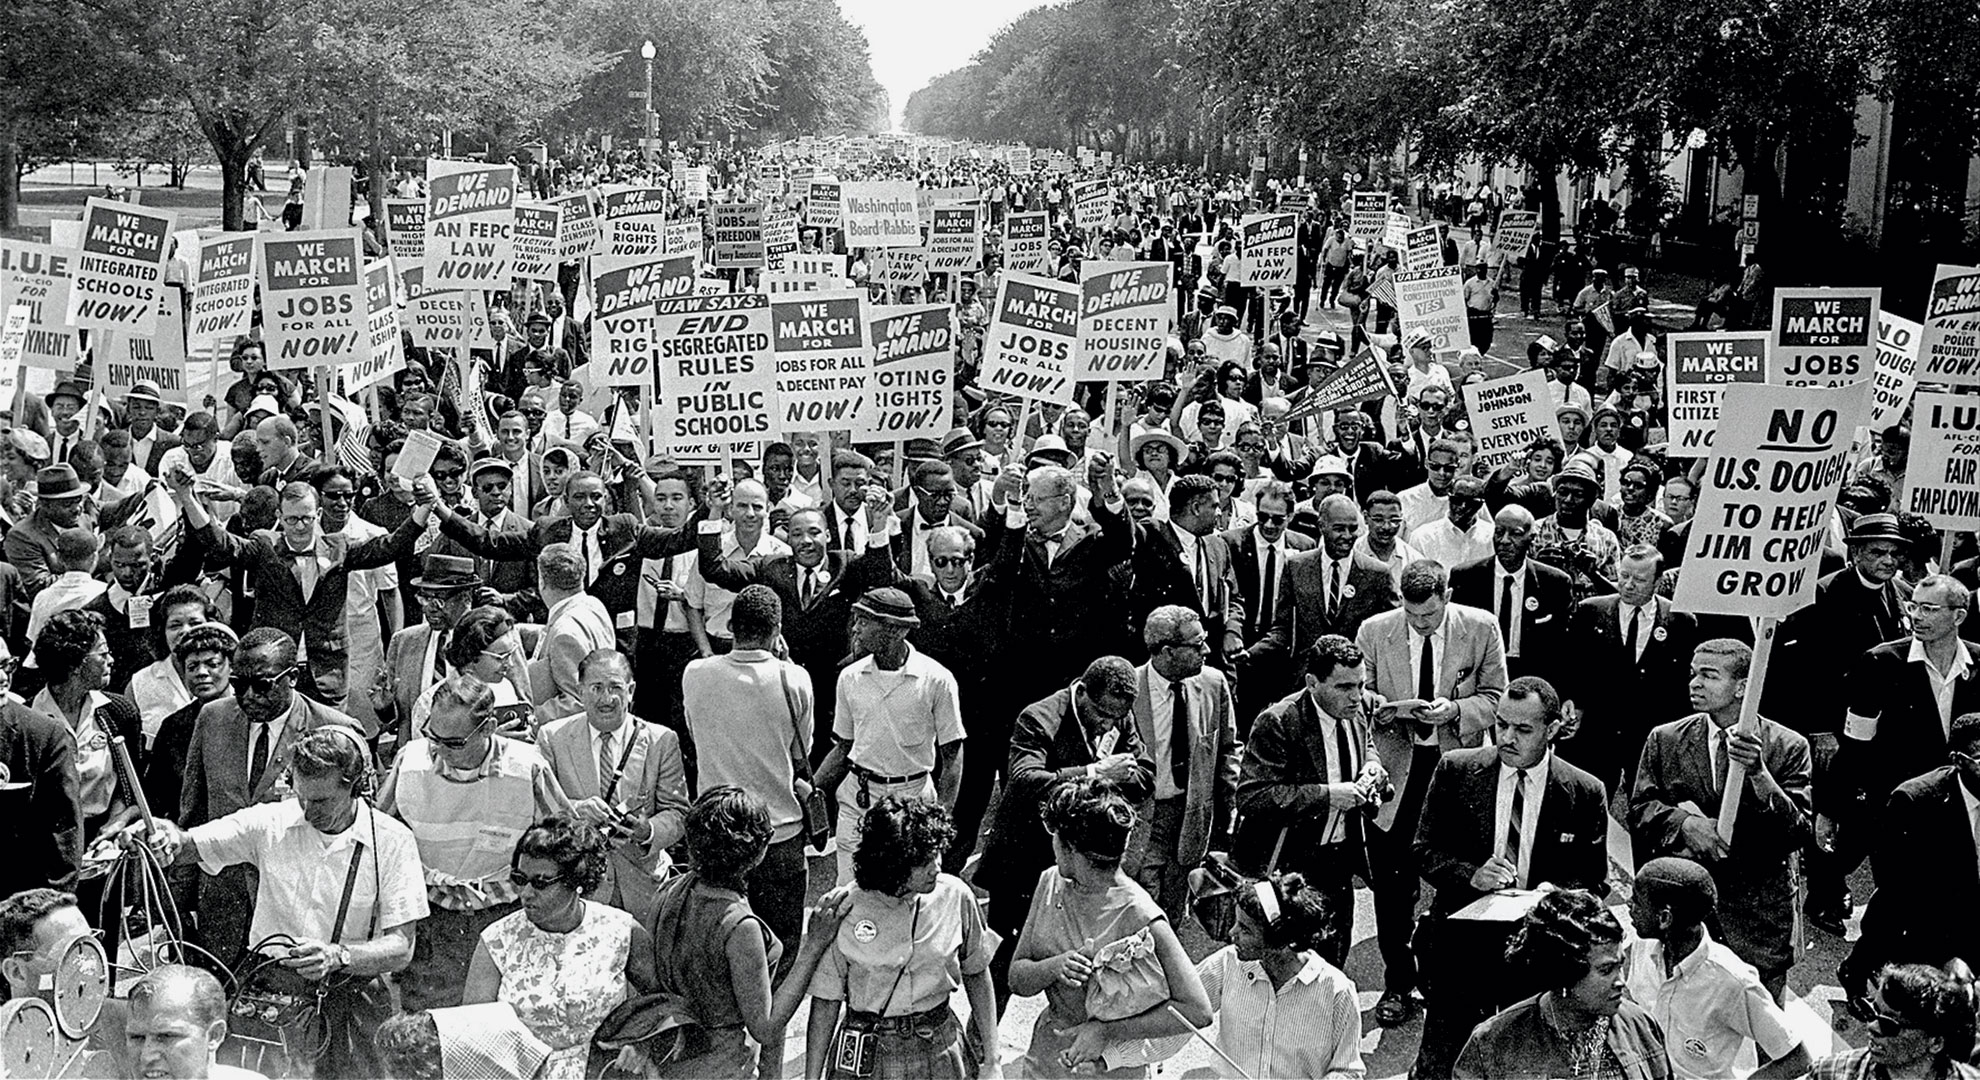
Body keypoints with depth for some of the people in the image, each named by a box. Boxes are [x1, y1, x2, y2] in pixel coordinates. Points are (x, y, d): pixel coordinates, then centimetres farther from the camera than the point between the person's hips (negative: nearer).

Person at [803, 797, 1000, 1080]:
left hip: (939, 1049, 2)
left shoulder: (955, 896, -10)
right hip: (867, 1056, -2)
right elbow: (826, 1002, -7)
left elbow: (977, 975, 2)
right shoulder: (845, 912, -16)